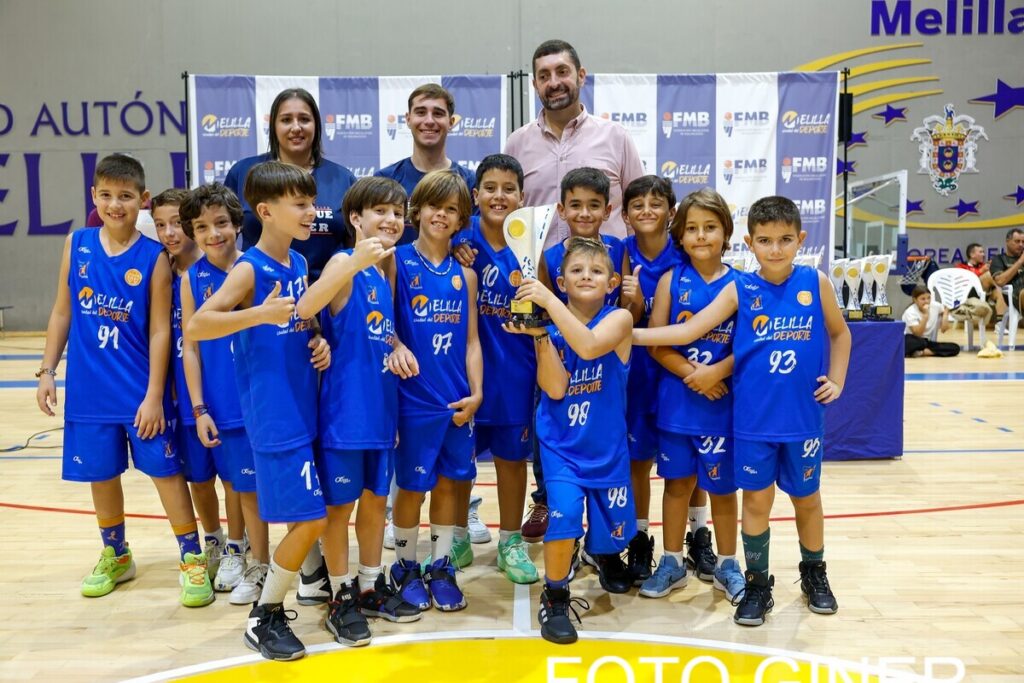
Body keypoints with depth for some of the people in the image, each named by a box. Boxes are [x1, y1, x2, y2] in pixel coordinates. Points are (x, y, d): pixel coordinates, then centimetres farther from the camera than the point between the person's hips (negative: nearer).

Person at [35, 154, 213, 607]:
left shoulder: (153, 256, -8)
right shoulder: (76, 245, 2)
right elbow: (62, 312, 8)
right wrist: (48, 370, 5)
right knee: (101, 474, 15)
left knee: (165, 471, 1)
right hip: (89, 390, 4)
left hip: (140, 390, -3)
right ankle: (115, 556, 35)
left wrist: (154, 395, -11)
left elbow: (160, 331, -9)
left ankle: (193, 560, 13)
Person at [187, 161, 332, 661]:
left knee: (308, 519, 13)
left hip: (302, 409, 8)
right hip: (275, 416, -8)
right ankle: (263, 618, 13)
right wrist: (259, 314, -29)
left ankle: (273, 605, 31)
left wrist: (319, 339, 2)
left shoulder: (299, 263, 10)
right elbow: (194, 327, -18)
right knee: (310, 520, -6)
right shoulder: (250, 269, -12)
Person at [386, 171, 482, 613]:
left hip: (457, 399, 4)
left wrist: (476, 393, -1)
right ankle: (404, 568, 26)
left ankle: (440, 568, 27)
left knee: (450, 481, 11)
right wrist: (396, 346, -30)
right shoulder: (398, 261, -1)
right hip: (414, 396, -3)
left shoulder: (465, 274, 9)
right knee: (412, 486, 6)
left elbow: (471, 341, 8)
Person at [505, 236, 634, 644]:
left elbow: (589, 346, -32)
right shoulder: (552, 327, -5)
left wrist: (549, 301, -35)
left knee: (613, 528, 15)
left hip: (607, 448, 1)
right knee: (565, 516, -21)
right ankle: (554, 600, 5)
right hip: (562, 445, 0)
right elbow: (555, 389, -15)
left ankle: (605, 555, 54)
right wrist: (538, 334, -25)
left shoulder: (619, 319, -10)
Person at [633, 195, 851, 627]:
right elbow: (688, 331, -9)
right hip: (753, 417, -1)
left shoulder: (815, 283, -2)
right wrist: (628, 334, -17)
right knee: (756, 499, 7)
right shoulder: (740, 290, -5)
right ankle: (757, 584, 24)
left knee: (807, 496, 16)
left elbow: (839, 333, 13)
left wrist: (836, 380, 3)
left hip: (803, 415, 1)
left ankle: (814, 574, 39)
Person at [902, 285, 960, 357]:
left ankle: (921, 352, -21)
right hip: (913, 341, -6)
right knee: (920, 343, -41)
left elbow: (943, 329, 3)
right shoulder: (910, 312, -13)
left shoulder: (936, 307, -1)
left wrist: (945, 313, -7)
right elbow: (918, 333, -23)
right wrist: (925, 315, -28)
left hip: (929, 342, 6)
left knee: (955, 348, -19)